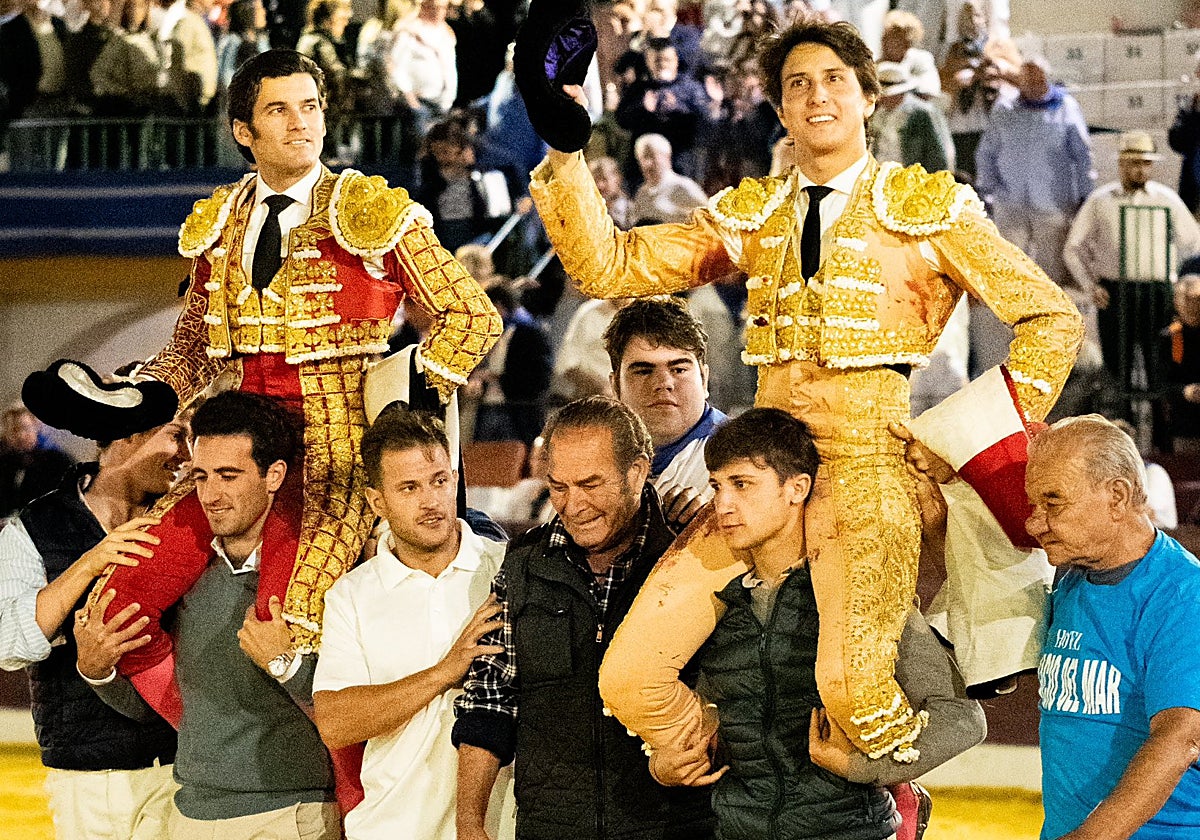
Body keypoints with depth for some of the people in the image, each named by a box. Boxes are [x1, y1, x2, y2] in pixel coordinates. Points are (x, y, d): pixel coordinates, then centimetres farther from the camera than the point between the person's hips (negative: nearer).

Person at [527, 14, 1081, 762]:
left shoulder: (925, 207, 6)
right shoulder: (752, 216, 16)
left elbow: (1052, 318, 8)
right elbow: (608, 267, 9)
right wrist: (563, 153, -3)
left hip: (869, 471, -4)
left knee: (849, 687, -28)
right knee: (629, 679, -8)